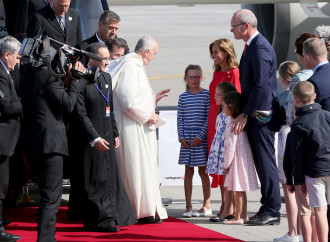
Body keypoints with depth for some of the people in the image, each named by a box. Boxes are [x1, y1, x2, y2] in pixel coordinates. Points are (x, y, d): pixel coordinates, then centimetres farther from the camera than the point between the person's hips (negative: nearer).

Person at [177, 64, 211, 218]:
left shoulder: (206, 95, -2)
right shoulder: (183, 97, 8)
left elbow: (209, 118, -6)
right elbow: (180, 119, 8)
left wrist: (201, 136, -13)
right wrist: (181, 137, -4)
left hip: (201, 139, -3)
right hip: (187, 140, 3)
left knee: (203, 170, 2)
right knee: (188, 171, 6)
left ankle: (207, 206, 9)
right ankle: (188, 207, 9)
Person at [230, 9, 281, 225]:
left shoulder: (260, 48, -16)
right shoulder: (252, 46, 16)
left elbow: (262, 86, -22)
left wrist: (245, 115, -18)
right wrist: (244, 113, 15)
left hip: (261, 114, -10)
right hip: (255, 114, 10)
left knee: (266, 162, -6)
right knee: (261, 162, 12)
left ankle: (272, 212, -2)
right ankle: (268, 209, 18)